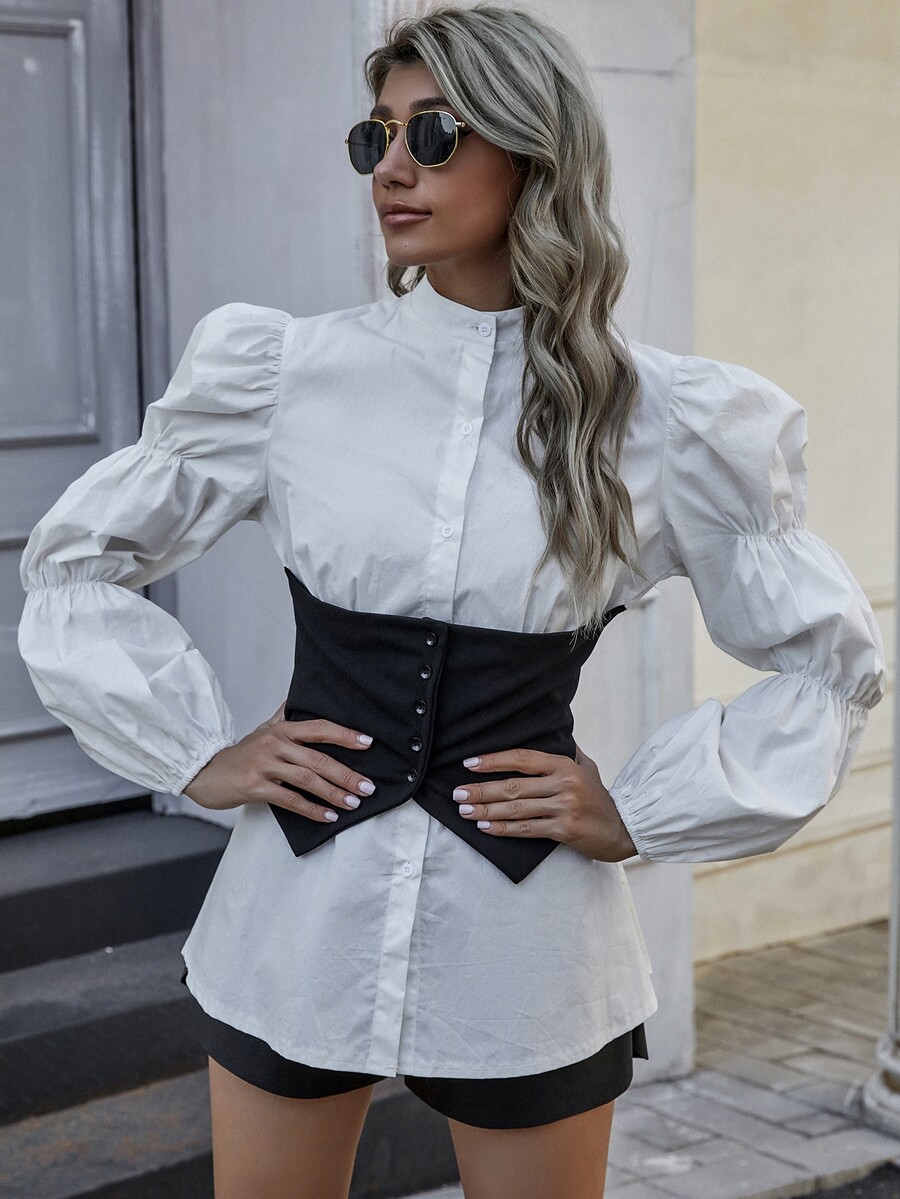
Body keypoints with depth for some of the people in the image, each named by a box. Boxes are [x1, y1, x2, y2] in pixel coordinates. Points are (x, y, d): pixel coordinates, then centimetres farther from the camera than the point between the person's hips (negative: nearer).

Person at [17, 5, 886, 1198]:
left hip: (525, 945, -1)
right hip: (299, 916, 1)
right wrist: (196, 751, 0)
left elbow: (832, 662, 6)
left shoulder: (664, 420, -6)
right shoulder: (284, 373, -3)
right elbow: (76, 562, 9)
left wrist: (642, 811, -1)